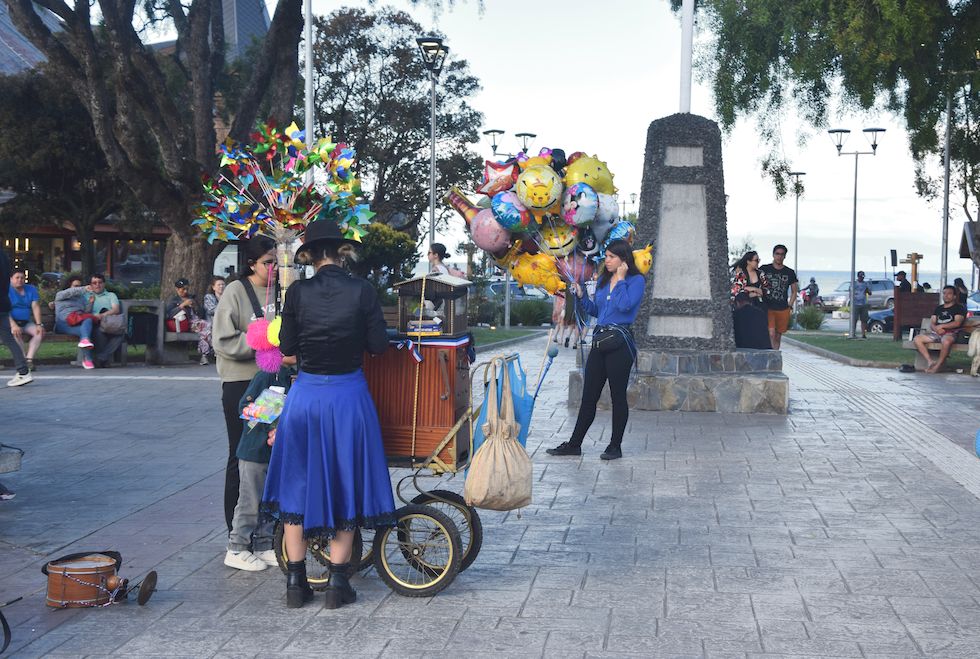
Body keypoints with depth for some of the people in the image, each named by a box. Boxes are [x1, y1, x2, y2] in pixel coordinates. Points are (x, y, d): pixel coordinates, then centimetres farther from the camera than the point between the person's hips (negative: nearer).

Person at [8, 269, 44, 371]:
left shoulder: (31, 290, 10)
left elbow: (36, 307, 1)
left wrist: (39, 324, -13)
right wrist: (13, 325, -29)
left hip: (27, 322, 4)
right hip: (11, 322, -4)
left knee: (40, 332, -22)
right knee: (16, 333, -36)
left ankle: (29, 359, -29)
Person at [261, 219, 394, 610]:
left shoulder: (297, 292, -6)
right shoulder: (362, 291, -8)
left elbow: (287, 348, -1)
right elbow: (378, 345, -6)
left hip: (305, 396, 1)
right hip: (348, 396, 0)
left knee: (298, 485, 13)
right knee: (344, 486, 11)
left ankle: (296, 584, 16)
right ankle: (337, 584, 14)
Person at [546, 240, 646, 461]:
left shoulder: (636, 280, -4)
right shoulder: (603, 280, 16)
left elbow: (624, 305, -20)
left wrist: (620, 279, -11)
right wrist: (580, 296, 9)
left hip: (620, 343, -7)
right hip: (599, 341, 7)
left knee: (618, 395, 2)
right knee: (588, 395, 8)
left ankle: (615, 446, 12)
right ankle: (574, 444, 13)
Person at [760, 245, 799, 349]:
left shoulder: (790, 273, 8)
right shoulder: (764, 269, 2)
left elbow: (794, 291, 17)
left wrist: (790, 306, 6)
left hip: (783, 309, 3)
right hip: (767, 308, -3)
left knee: (778, 336, 9)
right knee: (771, 334, -17)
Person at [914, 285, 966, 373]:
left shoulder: (959, 308, 9)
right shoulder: (939, 308, 25)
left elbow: (957, 323, -7)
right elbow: (931, 323, 15)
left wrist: (941, 326, -12)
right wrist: (936, 328, -8)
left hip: (950, 333, -6)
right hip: (936, 333, 6)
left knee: (946, 341, -42)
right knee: (917, 339, -19)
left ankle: (938, 365, -30)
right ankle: (930, 362, -25)